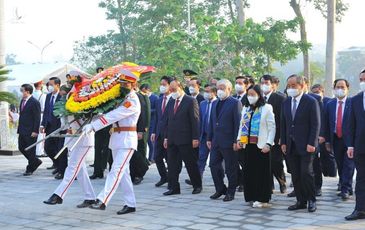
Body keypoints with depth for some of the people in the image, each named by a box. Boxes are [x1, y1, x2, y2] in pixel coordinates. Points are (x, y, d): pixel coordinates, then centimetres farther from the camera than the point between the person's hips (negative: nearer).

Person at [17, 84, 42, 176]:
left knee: (30, 150, 0)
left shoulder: (35, 102, -13)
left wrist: (35, 131, -19)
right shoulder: (22, 101, 12)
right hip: (22, 131, 9)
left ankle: (30, 169, 13)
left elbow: (37, 118, -15)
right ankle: (36, 161, 27)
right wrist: (19, 129, 13)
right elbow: (21, 116, 16)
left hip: (31, 132, -9)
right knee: (21, 148, 11)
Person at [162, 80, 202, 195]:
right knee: (172, 165, 4)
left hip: (185, 139, -6)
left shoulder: (190, 101, -6)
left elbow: (195, 120, -10)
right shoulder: (171, 103, 14)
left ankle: (197, 186, 17)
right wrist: (166, 137, 12)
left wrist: (195, 138, -14)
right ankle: (173, 187, 10)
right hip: (172, 140, 6)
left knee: (191, 164, 4)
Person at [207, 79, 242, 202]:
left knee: (230, 169, 3)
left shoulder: (235, 103, -7)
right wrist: (209, 138, 12)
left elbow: (238, 123, -12)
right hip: (216, 141, 7)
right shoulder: (215, 103, 15)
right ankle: (220, 189, 23)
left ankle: (230, 192, 14)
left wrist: (236, 141, -16)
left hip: (228, 142, -7)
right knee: (214, 165, 9)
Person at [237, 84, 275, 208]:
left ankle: (262, 199, 7)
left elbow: (272, 128, -6)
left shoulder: (266, 108, -3)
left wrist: (268, 144, -14)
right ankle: (252, 196, 17)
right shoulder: (246, 108, 14)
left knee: (262, 172, -1)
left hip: (261, 146, -5)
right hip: (247, 145, 5)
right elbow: (242, 125, 18)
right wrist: (239, 139, 4)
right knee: (249, 171, 7)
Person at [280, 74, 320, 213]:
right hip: (291, 146, 6)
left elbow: (316, 124, -9)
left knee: (306, 173, -6)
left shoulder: (311, 102, -6)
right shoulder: (286, 103, 12)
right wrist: (283, 142, 7)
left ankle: (311, 200, 9)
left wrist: (311, 143, -15)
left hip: (306, 146, -5)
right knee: (295, 175, 6)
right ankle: (301, 201, 14)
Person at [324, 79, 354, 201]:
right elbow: (327, 124, 9)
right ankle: (345, 188, 24)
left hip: (350, 139, -4)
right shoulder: (330, 104, 8)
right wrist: (327, 140, 6)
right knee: (340, 165, 12)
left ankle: (346, 190, -3)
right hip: (336, 139, 4)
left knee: (348, 165, -5)